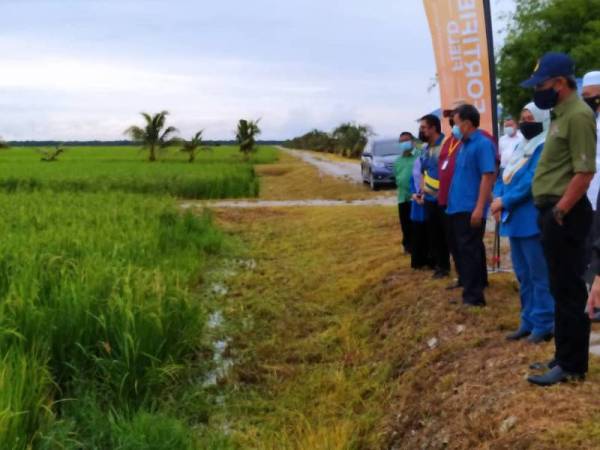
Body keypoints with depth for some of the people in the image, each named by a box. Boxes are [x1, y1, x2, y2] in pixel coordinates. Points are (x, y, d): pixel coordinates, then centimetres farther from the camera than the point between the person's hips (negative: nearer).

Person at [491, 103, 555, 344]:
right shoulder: (520, 147, 19)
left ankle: (544, 324, 2)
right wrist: (498, 199, -2)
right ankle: (529, 321, 23)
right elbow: (504, 176, 16)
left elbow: (531, 181, -20)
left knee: (539, 275, -4)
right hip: (514, 219, 9)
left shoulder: (544, 147, -10)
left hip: (532, 220, -9)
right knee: (523, 274, 14)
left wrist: (505, 201, -15)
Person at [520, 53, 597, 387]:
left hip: (565, 214, -10)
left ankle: (572, 366, 5)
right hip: (555, 211, 10)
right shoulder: (562, 113, 15)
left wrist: (560, 212, -20)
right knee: (562, 288, 15)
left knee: (569, 290, -3)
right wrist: (552, 211, 15)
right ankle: (565, 356, 26)